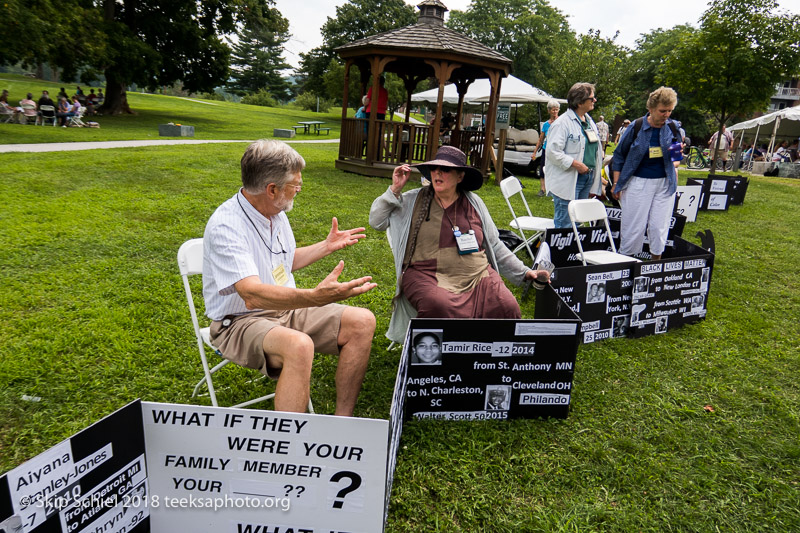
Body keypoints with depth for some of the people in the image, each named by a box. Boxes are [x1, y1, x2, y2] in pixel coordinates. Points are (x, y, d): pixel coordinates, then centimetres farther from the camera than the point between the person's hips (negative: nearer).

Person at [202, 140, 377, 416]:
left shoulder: (276, 212, 5)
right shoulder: (225, 226, -23)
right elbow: (253, 296, -37)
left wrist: (328, 245, 23)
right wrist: (315, 297, -51)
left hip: (287, 308, 8)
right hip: (239, 321, -8)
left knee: (362, 321, -9)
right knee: (299, 346, -39)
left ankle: (342, 421, -3)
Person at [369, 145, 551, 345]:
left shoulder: (474, 203, 14)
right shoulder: (413, 201, 9)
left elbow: (495, 246, 20)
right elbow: (376, 221, 8)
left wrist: (524, 272, 15)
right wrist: (394, 190, 0)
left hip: (476, 276, 3)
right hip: (428, 276, -2)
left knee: (508, 308, -24)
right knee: (439, 307, -36)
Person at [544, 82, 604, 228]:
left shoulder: (589, 121, 16)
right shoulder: (562, 123, -12)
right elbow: (553, 151, -19)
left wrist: (596, 178, 17)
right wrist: (575, 164, -21)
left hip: (587, 177, 9)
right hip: (568, 181, -9)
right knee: (564, 224, -8)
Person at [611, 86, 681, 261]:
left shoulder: (673, 128, 4)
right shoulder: (636, 127, -5)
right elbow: (619, 155, 3)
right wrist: (617, 183, 0)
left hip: (665, 183, 3)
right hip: (638, 182, -3)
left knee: (659, 226, 4)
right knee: (633, 226, 0)